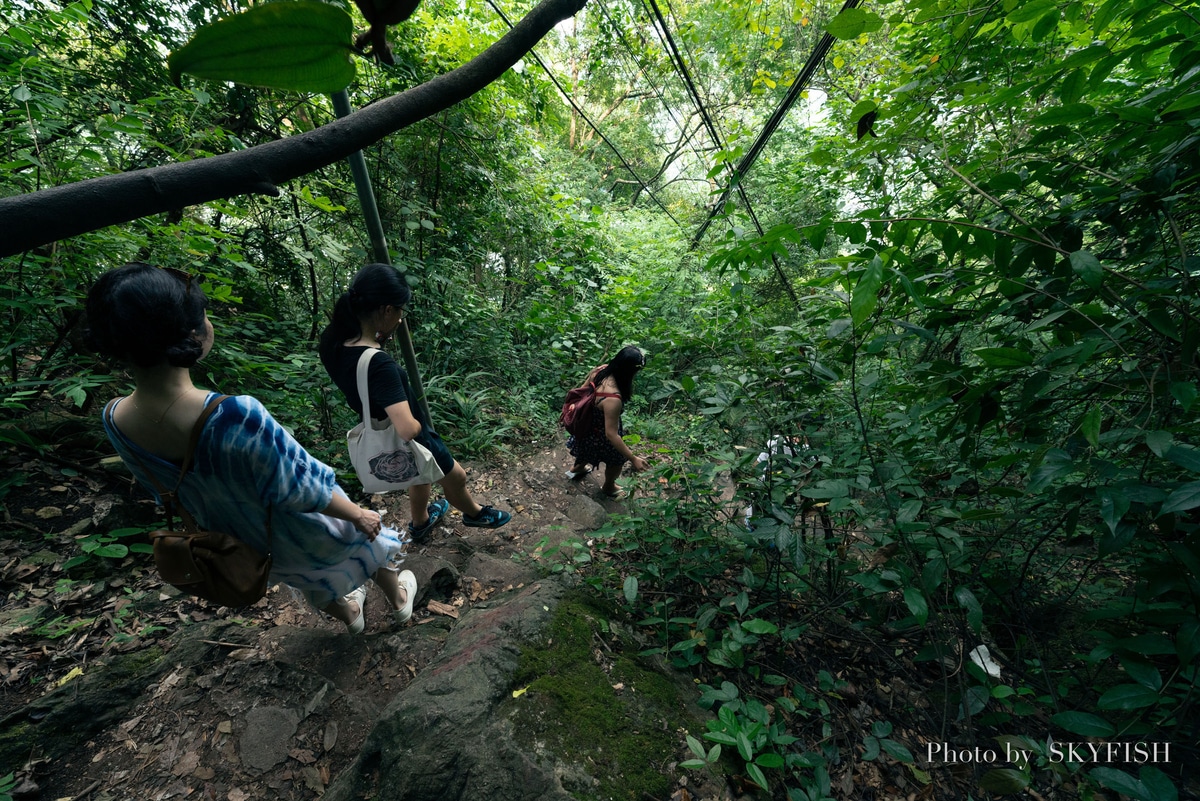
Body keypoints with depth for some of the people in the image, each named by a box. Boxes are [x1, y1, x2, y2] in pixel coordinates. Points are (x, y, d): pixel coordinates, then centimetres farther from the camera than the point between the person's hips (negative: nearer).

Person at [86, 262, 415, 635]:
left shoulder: (114, 420, -20)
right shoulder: (237, 416, -44)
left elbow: (163, 488, -1)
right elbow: (304, 491, -30)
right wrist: (358, 514, -12)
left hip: (245, 542, 6)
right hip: (303, 535, -5)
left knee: (313, 579, 35)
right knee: (364, 540, 28)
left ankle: (348, 613, 64)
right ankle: (399, 599, 56)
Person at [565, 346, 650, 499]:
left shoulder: (601, 369, -21)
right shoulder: (613, 399, -44)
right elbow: (611, 434, -37)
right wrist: (633, 458, -31)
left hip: (586, 424, 7)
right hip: (600, 434, -7)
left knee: (587, 448, 39)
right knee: (617, 460, 25)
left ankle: (576, 468, 70)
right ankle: (609, 487, 55)